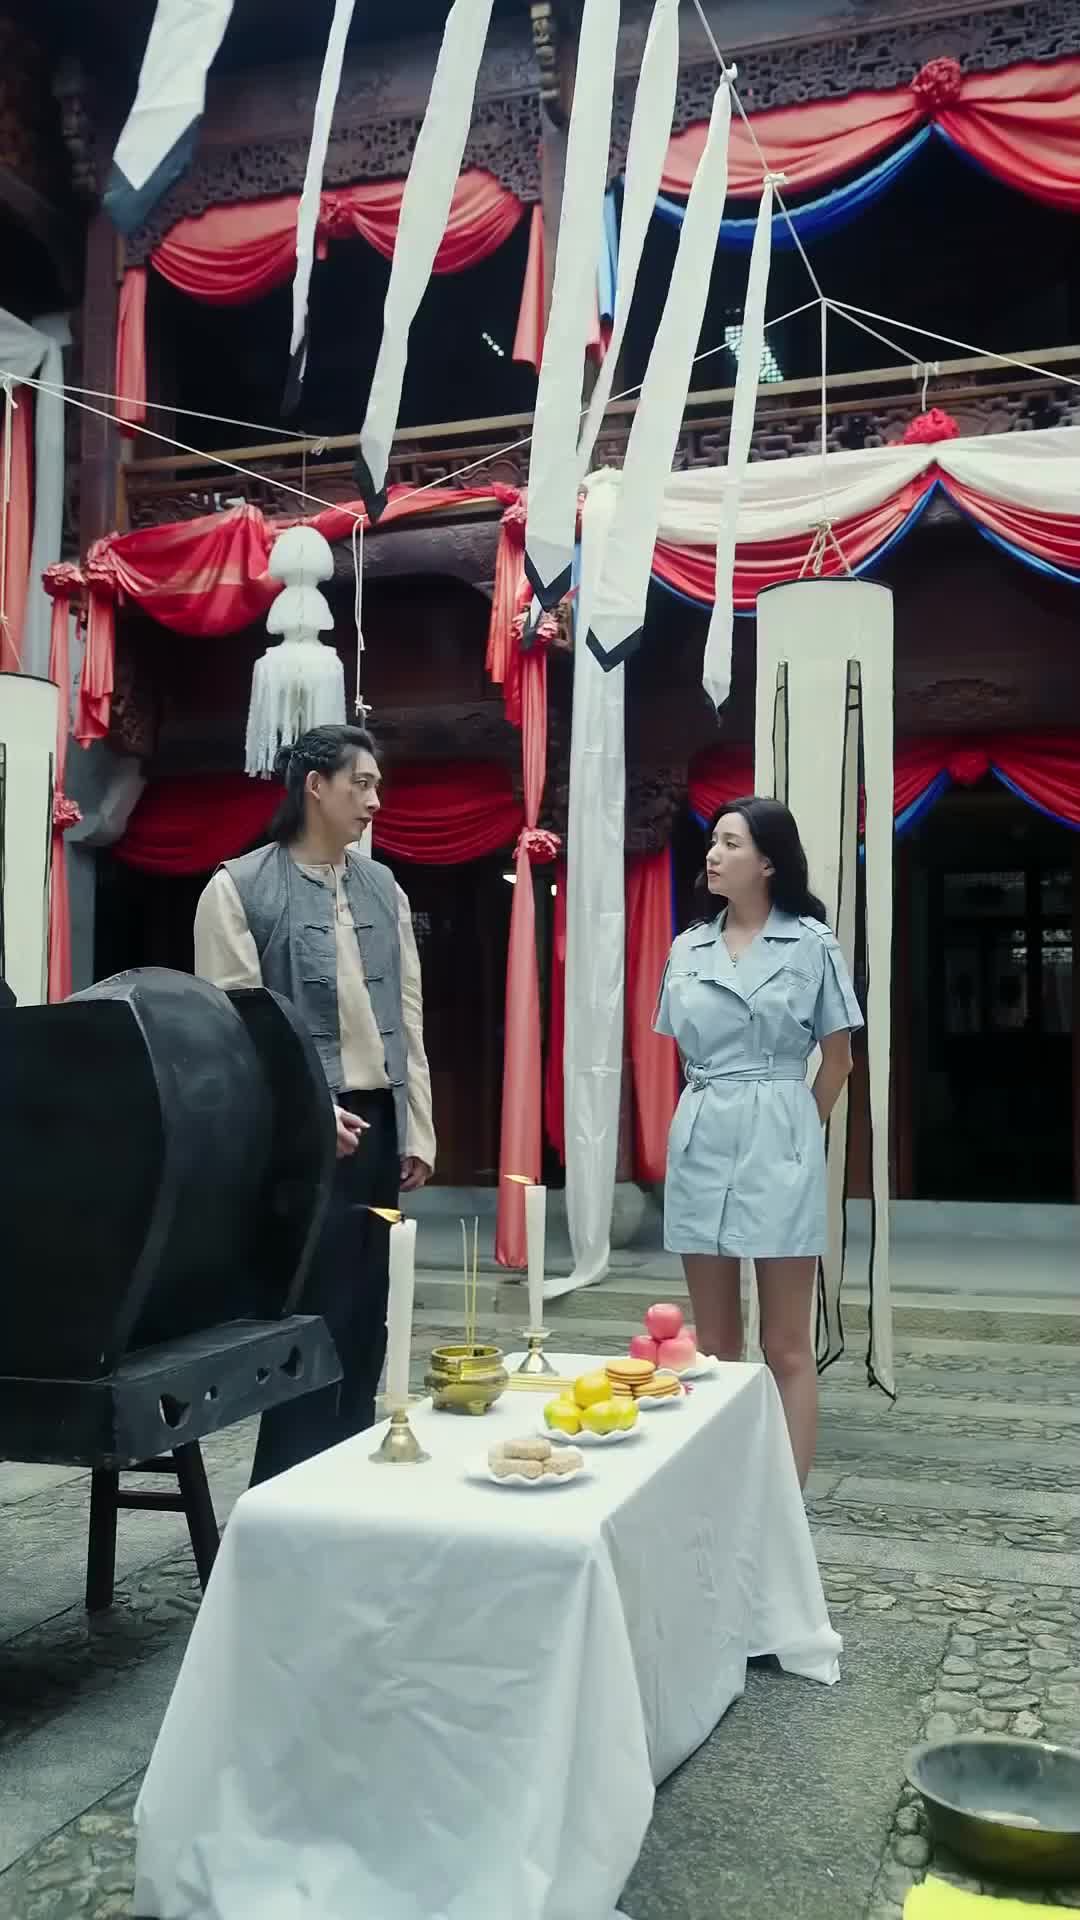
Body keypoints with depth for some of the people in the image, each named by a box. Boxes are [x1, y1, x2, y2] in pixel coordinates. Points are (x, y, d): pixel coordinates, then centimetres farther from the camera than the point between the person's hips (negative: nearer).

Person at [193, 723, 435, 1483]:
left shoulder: (383, 888, 13)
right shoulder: (240, 887, -4)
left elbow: (408, 1017, 12)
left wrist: (418, 1130, 7)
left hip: (376, 1123, 6)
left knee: (364, 1318, 11)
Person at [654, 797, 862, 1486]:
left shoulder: (812, 944, -3)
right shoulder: (688, 947, 9)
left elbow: (839, 1058, 3)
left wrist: (796, 1131, 4)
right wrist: (714, 1114, 10)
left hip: (778, 1145, -4)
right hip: (701, 1142, 4)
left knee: (787, 1349, 0)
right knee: (714, 1344, 10)